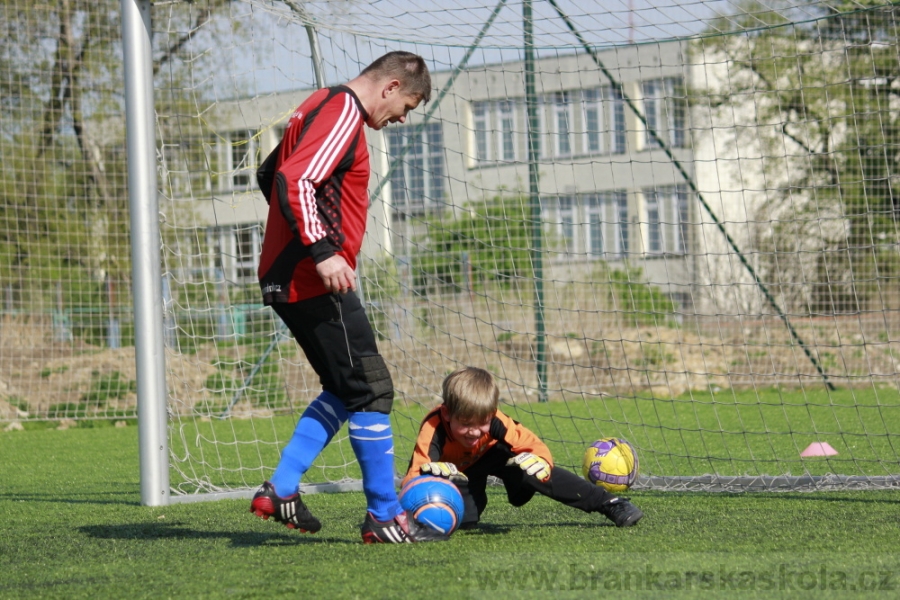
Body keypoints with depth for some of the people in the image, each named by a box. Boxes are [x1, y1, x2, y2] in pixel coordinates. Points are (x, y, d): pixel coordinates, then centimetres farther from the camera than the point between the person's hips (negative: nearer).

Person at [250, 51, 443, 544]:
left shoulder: (322, 107, 19)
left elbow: (269, 174, 28)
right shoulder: (344, 113, -13)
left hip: (286, 278, 10)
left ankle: (280, 490, 11)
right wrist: (322, 251, -26)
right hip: (317, 282, -10)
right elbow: (294, 181, -25)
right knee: (371, 390, -5)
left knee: (345, 390, 16)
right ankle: (384, 517, -2)